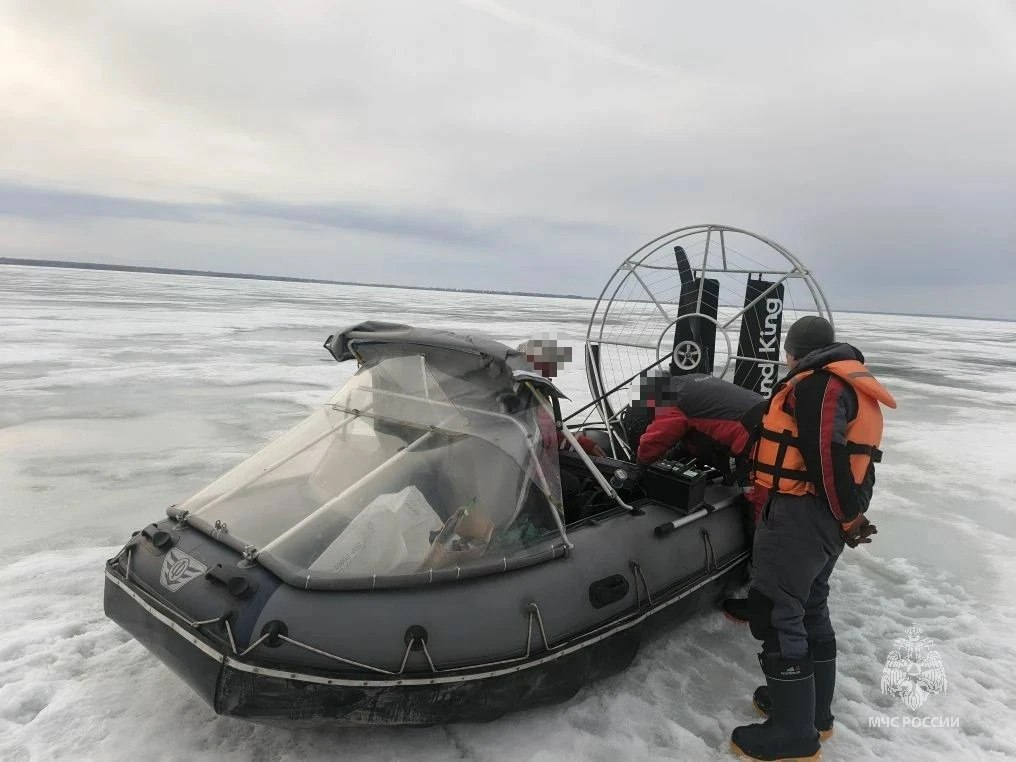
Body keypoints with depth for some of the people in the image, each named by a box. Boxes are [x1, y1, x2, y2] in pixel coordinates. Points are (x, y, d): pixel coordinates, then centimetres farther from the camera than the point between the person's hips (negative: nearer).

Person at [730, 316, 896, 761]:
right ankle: (814, 710, 32)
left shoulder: (818, 384, -15)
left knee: (776, 614, -4)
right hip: (827, 516, 11)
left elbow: (828, 459, -22)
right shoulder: (849, 384, 17)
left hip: (803, 513, -10)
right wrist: (849, 516, 14)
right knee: (810, 608, 19)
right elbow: (843, 458, 16)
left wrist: (849, 518, -13)